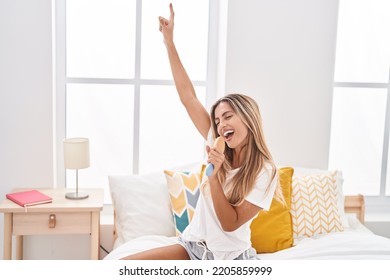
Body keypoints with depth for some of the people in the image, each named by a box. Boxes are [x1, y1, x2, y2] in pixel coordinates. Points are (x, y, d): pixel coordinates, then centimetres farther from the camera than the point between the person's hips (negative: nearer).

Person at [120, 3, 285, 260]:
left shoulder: (265, 172, -14)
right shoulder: (220, 148, 0)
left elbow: (230, 224, -17)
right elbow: (188, 96, -2)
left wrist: (214, 174, -26)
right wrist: (169, 41, -2)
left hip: (230, 258, -5)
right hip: (193, 247, 5)